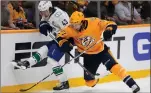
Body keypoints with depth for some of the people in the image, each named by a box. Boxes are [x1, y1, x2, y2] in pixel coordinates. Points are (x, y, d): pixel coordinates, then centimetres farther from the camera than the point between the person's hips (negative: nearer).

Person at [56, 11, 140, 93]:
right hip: (88, 55, 3)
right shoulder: (71, 29, -18)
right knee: (89, 81, 8)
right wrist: (64, 43, -27)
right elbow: (60, 36, -7)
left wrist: (109, 30, -45)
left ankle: (132, 85, -25)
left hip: (101, 50, -3)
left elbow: (111, 25, -24)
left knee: (113, 66, -28)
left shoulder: (94, 23, -27)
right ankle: (95, 81, 47)